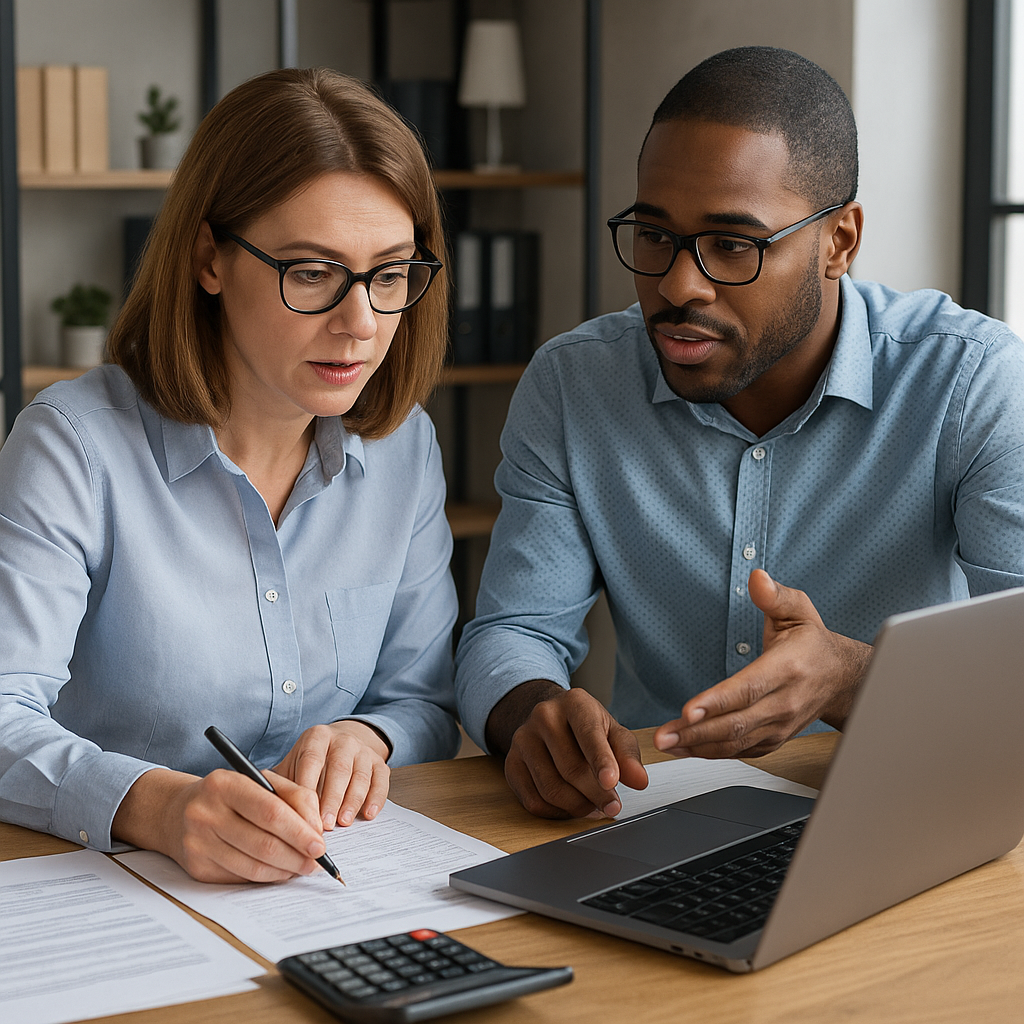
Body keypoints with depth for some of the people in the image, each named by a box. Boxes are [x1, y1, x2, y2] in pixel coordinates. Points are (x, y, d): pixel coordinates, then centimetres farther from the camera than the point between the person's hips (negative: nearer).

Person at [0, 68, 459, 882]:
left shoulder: (404, 445, 5)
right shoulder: (75, 443, -11)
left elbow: (425, 702, 9)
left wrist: (366, 742, -14)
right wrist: (158, 806, -39)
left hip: (346, 889, 4)